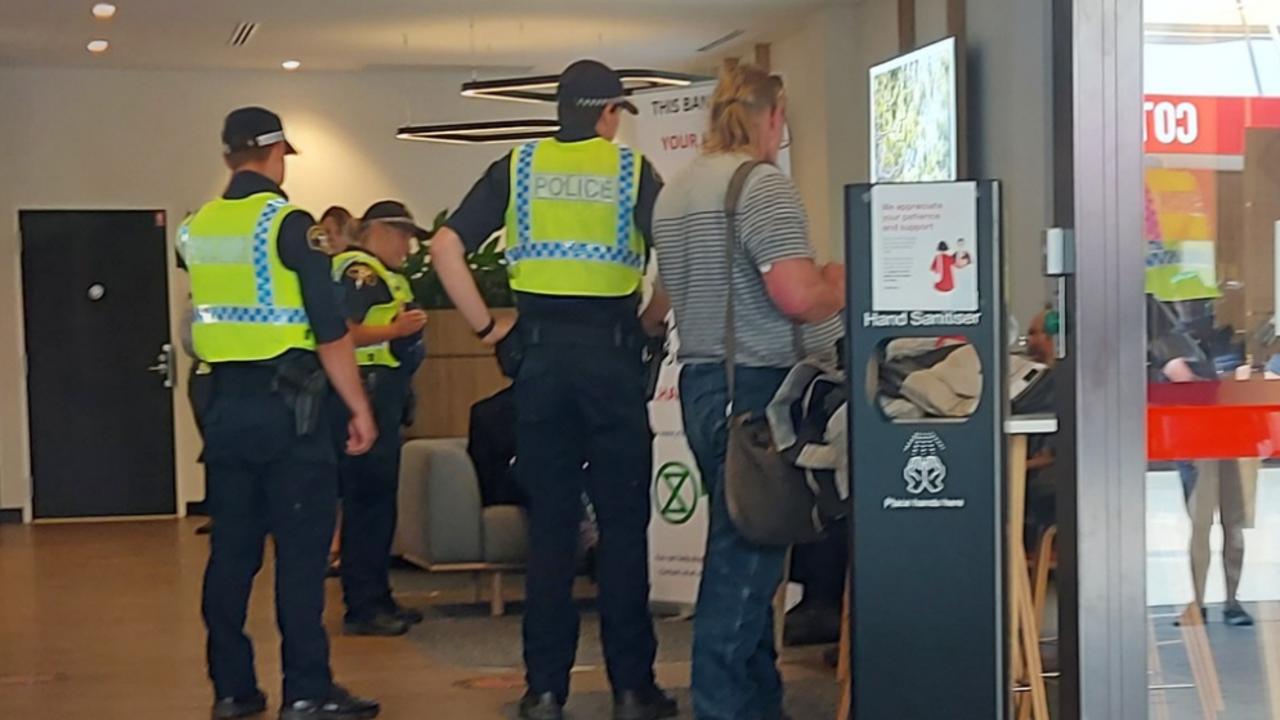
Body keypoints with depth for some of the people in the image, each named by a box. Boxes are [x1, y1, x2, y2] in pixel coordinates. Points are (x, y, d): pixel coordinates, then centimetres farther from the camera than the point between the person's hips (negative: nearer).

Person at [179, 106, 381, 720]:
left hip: (224, 404, 6)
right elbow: (329, 328, -13)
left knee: (231, 549, 10)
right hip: (284, 402, -6)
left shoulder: (196, 229, 8)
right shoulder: (288, 223, -11)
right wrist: (359, 409, -8)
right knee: (300, 549, -1)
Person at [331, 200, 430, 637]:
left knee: (380, 499, 14)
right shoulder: (358, 271, -11)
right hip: (367, 393, -11)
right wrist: (395, 330, -24)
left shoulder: (383, 276, 21)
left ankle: (377, 599, 21)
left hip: (385, 398, 11)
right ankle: (362, 608, -7)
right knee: (368, 499, -10)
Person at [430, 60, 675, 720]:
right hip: (612, 350, -2)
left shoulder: (517, 167, 7)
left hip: (540, 350, 2)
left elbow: (446, 247, -1)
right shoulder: (632, 170, 2)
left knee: (549, 522, 7)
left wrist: (485, 326, 4)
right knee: (622, 522, 5)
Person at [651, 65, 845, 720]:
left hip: (701, 382, 9)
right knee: (745, 553, -4)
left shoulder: (674, 192, 15)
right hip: (757, 389, -9)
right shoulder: (763, 186, -14)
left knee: (740, 546, 17)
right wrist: (839, 286, -1)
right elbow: (797, 296, -23)